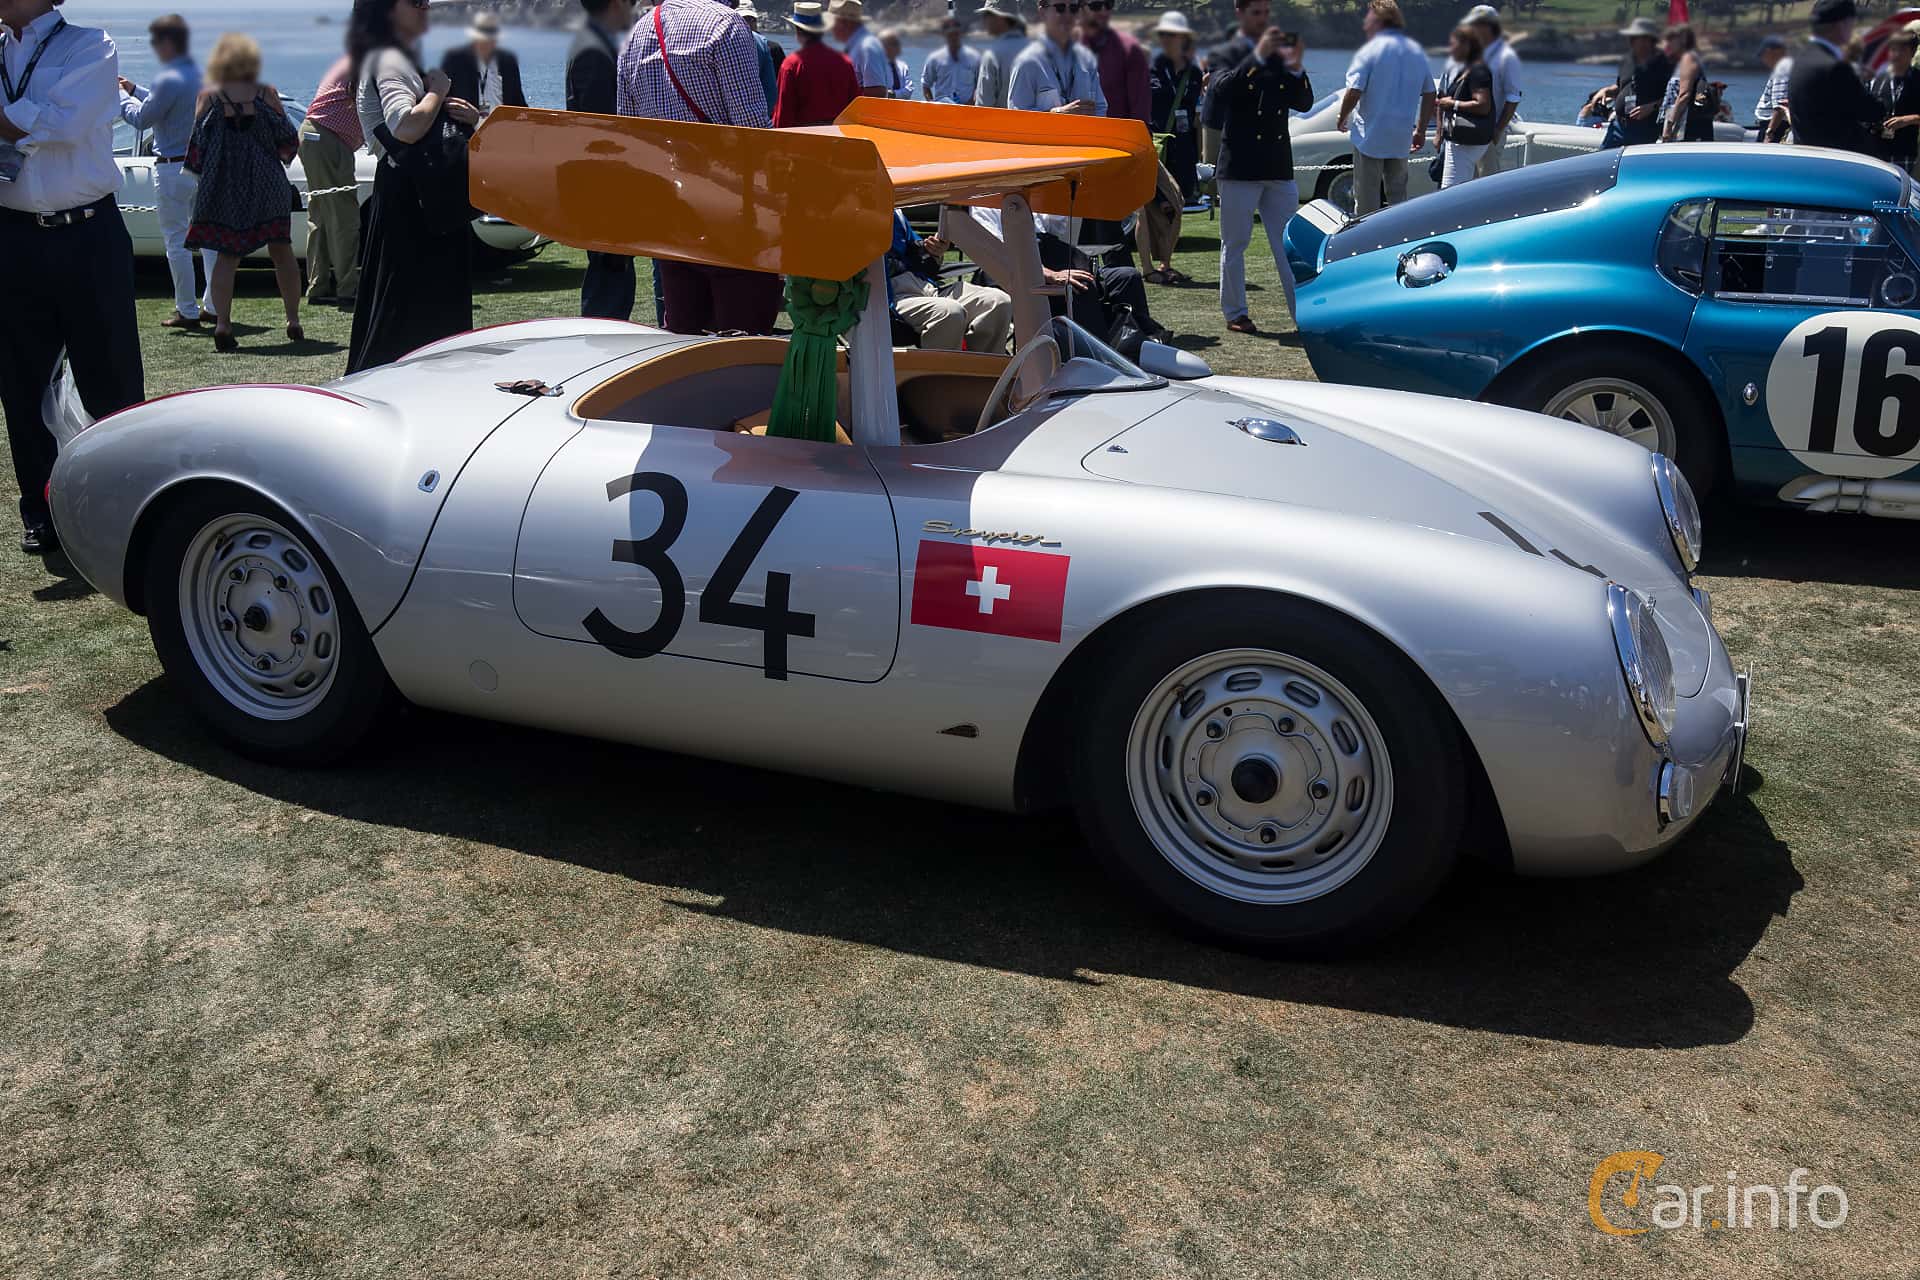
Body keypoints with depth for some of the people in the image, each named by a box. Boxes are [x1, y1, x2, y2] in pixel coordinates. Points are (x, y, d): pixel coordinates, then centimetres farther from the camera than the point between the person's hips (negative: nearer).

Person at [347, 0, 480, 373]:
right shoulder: (387, 60, -12)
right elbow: (406, 127, -29)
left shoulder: (401, 58, 20)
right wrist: (437, 90, -13)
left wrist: (465, 116, 6)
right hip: (407, 201, -10)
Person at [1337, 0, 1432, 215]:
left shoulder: (1371, 50, -10)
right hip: (1400, 141, 6)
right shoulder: (1417, 52, 9)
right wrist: (1421, 130, 19)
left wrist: (1342, 119, 0)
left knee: (1366, 203, 1)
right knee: (1398, 199, 16)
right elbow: (1429, 95, 11)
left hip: (1369, 138, -6)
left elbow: (1354, 92, -17)